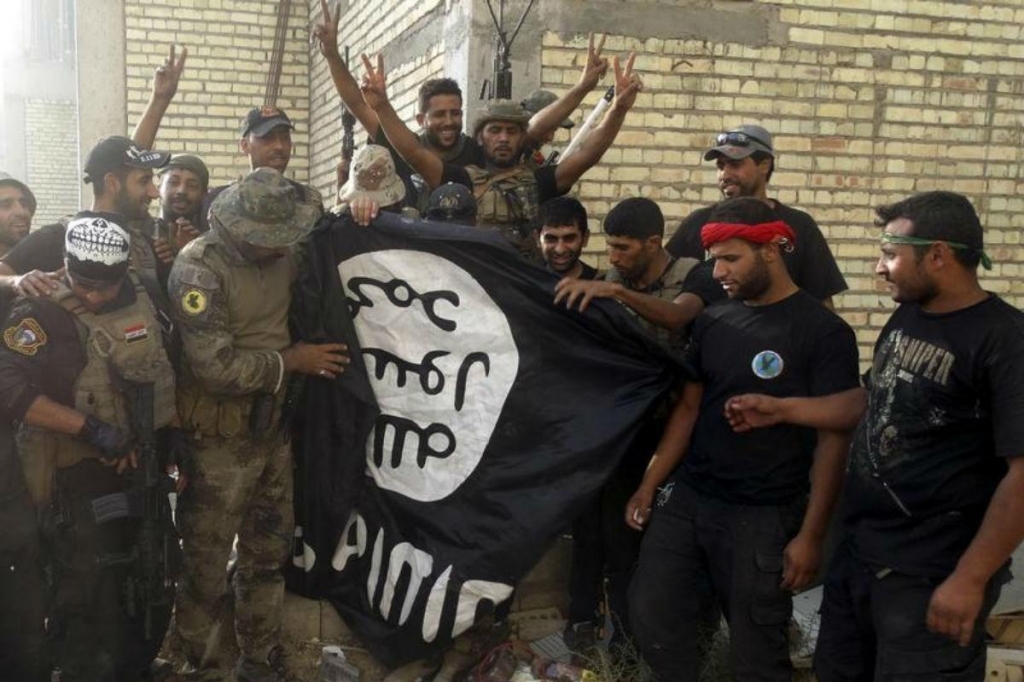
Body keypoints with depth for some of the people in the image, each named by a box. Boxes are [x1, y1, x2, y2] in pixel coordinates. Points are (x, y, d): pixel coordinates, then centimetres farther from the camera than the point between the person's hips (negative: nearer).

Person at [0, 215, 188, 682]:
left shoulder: (146, 296, 2)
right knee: (91, 597, -4)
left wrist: (174, 429, 9)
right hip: (80, 476, -6)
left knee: (154, 587, 18)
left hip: (144, 466, 6)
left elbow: (167, 368, 16)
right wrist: (88, 426, -28)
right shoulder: (41, 313, -16)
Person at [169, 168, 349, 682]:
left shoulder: (281, 254, 2)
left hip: (272, 429, 7)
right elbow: (216, 366, -26)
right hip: (220, 440, -7)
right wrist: (290, 361, -16)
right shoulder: (199, 267, -19)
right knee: (206, 563, 6)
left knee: (268, 555, 17)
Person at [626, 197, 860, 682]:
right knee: (651, 622, 7)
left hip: (764, 517, -5)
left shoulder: (823, 332, -10)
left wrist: (811, 535, -14)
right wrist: (649, 486, 6)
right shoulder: (713, 321, 7)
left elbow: (834, 438, -11)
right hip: (685, 500, 5)